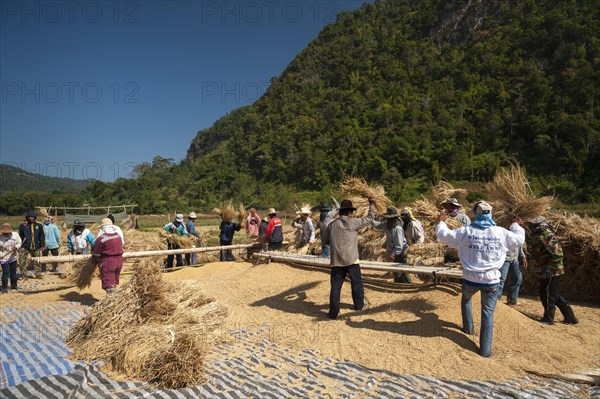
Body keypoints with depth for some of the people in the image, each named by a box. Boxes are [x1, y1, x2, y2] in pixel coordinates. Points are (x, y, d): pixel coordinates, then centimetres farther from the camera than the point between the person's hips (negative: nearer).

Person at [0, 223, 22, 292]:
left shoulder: (15, 235, -2)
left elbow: (19, 243, 6)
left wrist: (16, 247, -15)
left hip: (13, 257, 4)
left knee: (13, 272, 14)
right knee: (6, 272, -9)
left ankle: (14, 285, 29)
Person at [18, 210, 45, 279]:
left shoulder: (39, 226, 6)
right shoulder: (23, 226, 2)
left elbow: (42, 236, 8)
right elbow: (20, 236, 5)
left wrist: (42, 245, 3)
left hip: (36, 247, 2)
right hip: (25, 247, -2)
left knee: (37, 262, 10)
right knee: (23, 262, -4)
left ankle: (38, 275, 20)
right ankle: (23, 275, 6)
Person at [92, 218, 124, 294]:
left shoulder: (101, 238, -13)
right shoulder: (118, 236, 4)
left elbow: (96, 253, -4)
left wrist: (95, 261, 16)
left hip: (108, 262, -6)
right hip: (119, 261, 6)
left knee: (108, 285, 3)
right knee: (114, 283, 21)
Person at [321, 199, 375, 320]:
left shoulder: (332, 225, 5)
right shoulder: (352, 222, -7)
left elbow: (324, 239, 13)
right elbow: (369, 219, 2)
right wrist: (372, 206, 16)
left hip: (336, 261, 3)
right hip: (351, 260, -3)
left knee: (335, 286, 5)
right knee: (357, 283, 18)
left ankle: (333, 312, 8)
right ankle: (359, 304, 35)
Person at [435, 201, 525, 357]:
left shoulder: (465, 231, -9)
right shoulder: (501, 232, -7)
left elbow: (444, 235, 1)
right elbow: (519, 239, 11)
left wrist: (441, 222, 19)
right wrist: (516, 225, 30)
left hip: (470, 278, 1)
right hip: (491, 280, 0)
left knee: (466, 300, 32)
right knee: (488, 313, 8)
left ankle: (468, 327, 44)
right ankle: (485, 349, 9)